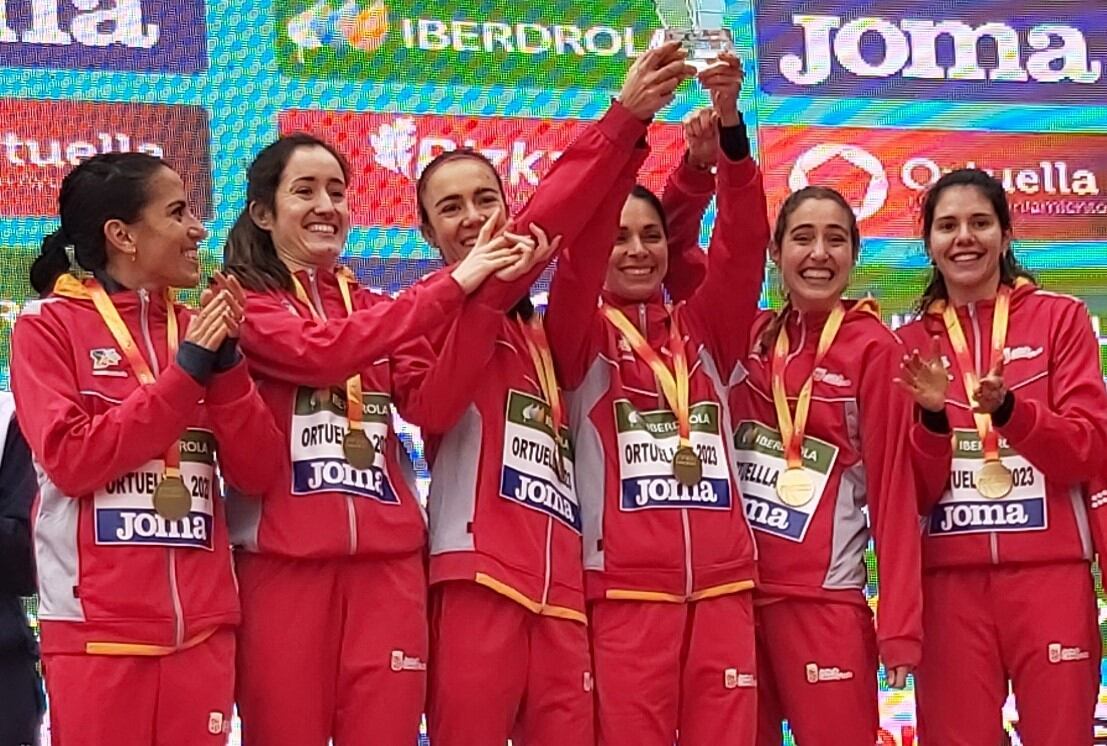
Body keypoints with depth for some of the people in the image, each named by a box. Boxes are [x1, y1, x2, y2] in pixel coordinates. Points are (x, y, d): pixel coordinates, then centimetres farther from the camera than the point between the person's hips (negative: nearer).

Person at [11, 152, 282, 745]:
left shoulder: (200, 329, 11)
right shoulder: (48, 324, 0)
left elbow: (256, 471, 5)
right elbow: (69, 459, -13)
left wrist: (225, 362, -8)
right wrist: (185, 371, -12)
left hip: (202, 625, 4)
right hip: (99, 628, -4)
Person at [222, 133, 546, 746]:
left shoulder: (370, 306, 19)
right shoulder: (242, 301, 3)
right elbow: (320, 351, -18)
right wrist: (451, 284, -17)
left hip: (387, 559, 4)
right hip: (284, 559, -4)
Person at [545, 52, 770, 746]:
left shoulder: (705, 330, 14)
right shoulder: (580, 335, 6)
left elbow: (743, 243, 1)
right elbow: (578, 251, -11)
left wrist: (730, 132, -15)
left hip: (722, 587, 3)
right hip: (624, 592, -3)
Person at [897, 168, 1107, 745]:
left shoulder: (1059, 317, 5)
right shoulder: (910, 343, 9)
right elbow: (910, 494, 5)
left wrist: (1008, 409, -19)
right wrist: (934, 419, -13)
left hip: (1049, 573, -1)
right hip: (949, 579, 1)